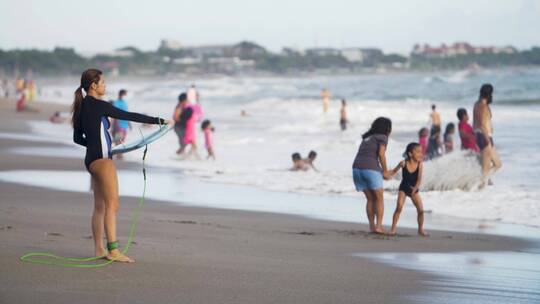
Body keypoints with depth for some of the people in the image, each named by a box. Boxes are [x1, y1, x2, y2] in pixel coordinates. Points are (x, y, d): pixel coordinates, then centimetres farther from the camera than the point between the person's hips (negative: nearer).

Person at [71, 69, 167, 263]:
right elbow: (128, 116, -14)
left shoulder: (82, 107, 13)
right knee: (112, 204, -12)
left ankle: (99, 249, 14)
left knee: (100, 206, 12)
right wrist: (158, 121, -9)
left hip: (93, 159, 10)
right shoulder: (97, 105, -14)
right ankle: (113, 250, -16)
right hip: (101, 160, -10)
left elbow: (77, 138, 21)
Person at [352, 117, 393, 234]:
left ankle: (372, 226, 14)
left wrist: (383, 171, 25)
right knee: (379, 199, 11)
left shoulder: (367, 138, 27)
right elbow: (381, 154, -12)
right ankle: (378, 226, 2)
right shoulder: (382, 138, 5)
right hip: (371, 169, -6)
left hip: (357, 168, 6)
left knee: (371, 199, 20)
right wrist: (385, 171, -1)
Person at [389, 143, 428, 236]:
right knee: (399, 207, -17)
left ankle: (420, 229, 13)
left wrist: (415, 188, -36)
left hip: (414, 190, 1)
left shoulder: (419, 164, -17)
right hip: (403, 188, -1)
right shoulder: (404, 163, -18)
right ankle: (393, 228, -5)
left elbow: (419, 179, -23)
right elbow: (394, 170, -2)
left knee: (420, 209, -6)